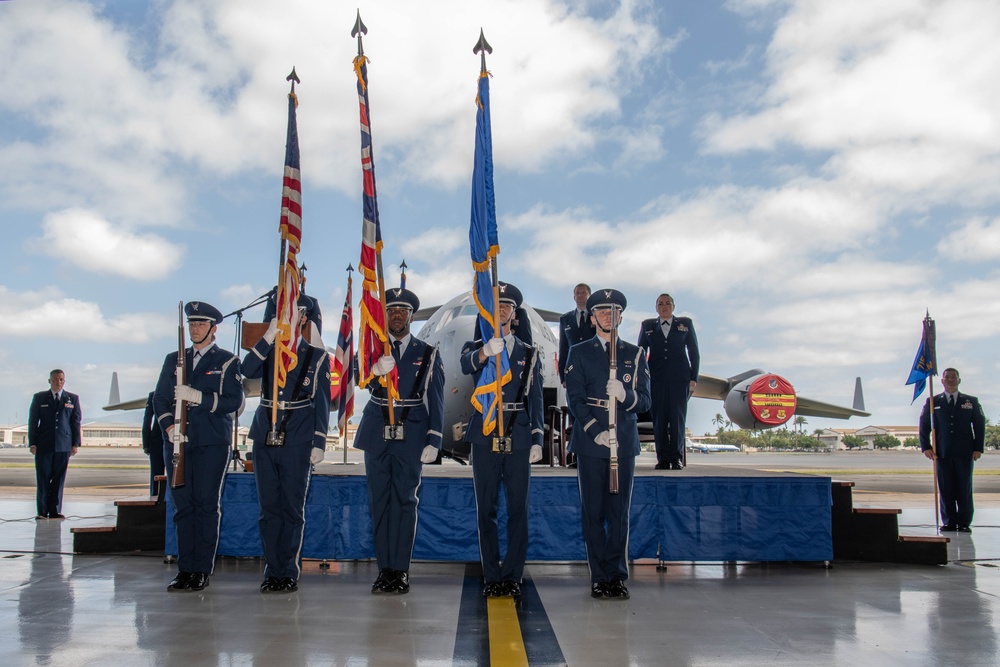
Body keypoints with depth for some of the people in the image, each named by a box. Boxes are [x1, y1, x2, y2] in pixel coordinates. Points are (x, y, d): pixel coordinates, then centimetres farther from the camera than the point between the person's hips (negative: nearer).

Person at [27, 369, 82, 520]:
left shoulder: (73, 399, 9)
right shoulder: (39, 398, 8)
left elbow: (77, 422, 7)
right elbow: (33, 421, 6)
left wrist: (76, 443, 0)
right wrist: (32, 443, -2)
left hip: (64, 445, 0)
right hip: (44, 445, 0)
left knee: (59, 479, 2)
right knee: (43, 478, 0)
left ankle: (55, 511, 7)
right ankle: (42, 511, 6)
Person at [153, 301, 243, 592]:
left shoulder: (227, 361, 6)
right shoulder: (174, 359, 18)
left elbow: (234, 401, -5)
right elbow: (160, 398, 12)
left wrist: (199, 398, -17)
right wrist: (169, 426, -6)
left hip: (213, 443, -3)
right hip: (178, 441, 4)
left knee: (207, 504, -4)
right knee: (183, 505, 3)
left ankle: (202, 570, 3)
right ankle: (185, 569, 9)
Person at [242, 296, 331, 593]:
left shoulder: (317, 356, 5)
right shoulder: (267, 351, 13)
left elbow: (322, 404, 2)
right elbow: (247, 371, -9)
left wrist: (319, 444, -4)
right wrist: (269, 336, -15)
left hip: (297, 443, -3)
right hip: (265, 439, 3)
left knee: (292, 509, 2)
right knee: (269, 508, 7)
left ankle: (289, 572, 11)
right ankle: (273, 571, 15)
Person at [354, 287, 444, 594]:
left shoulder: (428, 354, 8)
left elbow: (436, 401, 5)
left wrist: (434, 440, -5)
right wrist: (376, 370, -33)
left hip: (411, 436, -2)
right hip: (377, 435, 2)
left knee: (405, 501, -3)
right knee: (379, 501, 4)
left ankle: (400, 570, 3)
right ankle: (385, 569, 11)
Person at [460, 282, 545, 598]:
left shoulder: (529, 353, 13)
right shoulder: (474, 347, 8)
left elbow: (536, 400, 10)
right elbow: (466, 366, -18)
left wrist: (537, 439, 0)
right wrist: (487, 351, -40)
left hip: (519, 439, 1)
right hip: (485, 438, -1)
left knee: (518, 509, 1)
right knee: (486, 510, 3)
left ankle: (512, 576, 11)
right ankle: (491, 577, 11)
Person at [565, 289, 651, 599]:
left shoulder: (635, 354, 12)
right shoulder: (579, 352, 7)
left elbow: (644, 401, 6)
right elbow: (575, 399, -1)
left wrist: (625, 395, -17)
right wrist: (597, 432, -13)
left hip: (625, 442, 1)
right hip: (590, 442, -1)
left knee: (620, 512, 4)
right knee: (593, 511, 1)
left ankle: (617, 575, 12)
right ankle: (600, 577, 8)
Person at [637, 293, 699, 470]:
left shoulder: (686, 323, 12)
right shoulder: (647, 326, 13)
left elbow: (694, 351, 10)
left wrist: (693, 377, 2)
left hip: (679, 377, -1)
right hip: (656, 378, 1)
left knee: (678, 416, -4)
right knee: (658, 417, -2)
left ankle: (677, 457, 3)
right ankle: (663, 458, 3)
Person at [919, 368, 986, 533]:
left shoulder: (971, 401, 10)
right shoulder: (933, 402, 10)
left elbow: (980, 425, 8)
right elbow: (924, 425, 10)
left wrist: (978, 448, -1)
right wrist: (925, 447, -1)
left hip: (965, 453, 0)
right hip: (943, 453, 0)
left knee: (964, 488, 1)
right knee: (945, 488, 0)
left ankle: (964, 523, 8)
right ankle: (949, 522, 7)